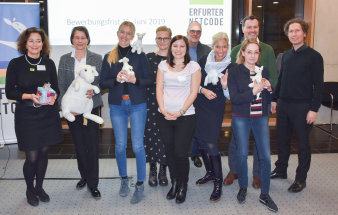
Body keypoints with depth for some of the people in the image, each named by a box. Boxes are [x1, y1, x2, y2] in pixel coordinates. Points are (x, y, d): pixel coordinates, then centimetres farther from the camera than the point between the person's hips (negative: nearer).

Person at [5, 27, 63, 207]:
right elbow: (10, 92, -3)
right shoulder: (15, 64, -3)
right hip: (26, 116, -3)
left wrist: (53, 96, -11)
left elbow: (56, 88, 11)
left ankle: (39, 187, 33)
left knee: (44, 153, 12)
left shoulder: (49, 63, 5)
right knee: (32, 157, -1)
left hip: (47, 114, 3)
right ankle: (30, 190, 25)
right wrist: (30, 96, -18)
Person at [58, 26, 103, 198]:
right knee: (79, 144, 12)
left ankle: (92, 184, 7)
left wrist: (93, 90, -18)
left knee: (92, 145, -3)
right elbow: (61, 85, 3)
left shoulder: (97, 59, 3)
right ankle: (84, 176, 31)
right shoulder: (64, 59, 6)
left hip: (91, 107, -2)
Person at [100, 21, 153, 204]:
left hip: (137, 105, -2)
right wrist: (116, 79, -14)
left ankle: (140, 185, 9)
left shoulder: (140, 55, 2)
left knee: (138, 145, -4)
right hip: (117, 106, 2)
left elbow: (150, 80, 1)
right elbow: (102, 83, 5)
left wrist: (135, 80, -16)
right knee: (120, 145, 5)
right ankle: (124, 180, 26)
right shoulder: (109, 57, 7)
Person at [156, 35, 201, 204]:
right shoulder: (163, 65, 10)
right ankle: (174, 182, 27)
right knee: (169, 151, 8)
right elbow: (159, 88, 7)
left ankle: (183, 185, 18)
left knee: (181, 153, -4)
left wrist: (180, 112, -13)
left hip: (185, 116, -3)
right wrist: (163, 109, -8)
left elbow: (193, 92, -4)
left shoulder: (193, 66, 1)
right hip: (165, 116, 3)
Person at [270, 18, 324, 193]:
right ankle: (281, 170, 31)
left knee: (303, 144, 5)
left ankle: (301, 179, 16)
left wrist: (314, 109, -15)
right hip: (283, 105, 6)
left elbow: (318, 85, -11)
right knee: (282, 139, 15)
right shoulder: (286, 55, 10)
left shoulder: (314, 56, -8)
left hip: (302, 107, -6)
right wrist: (275, 99, 14)